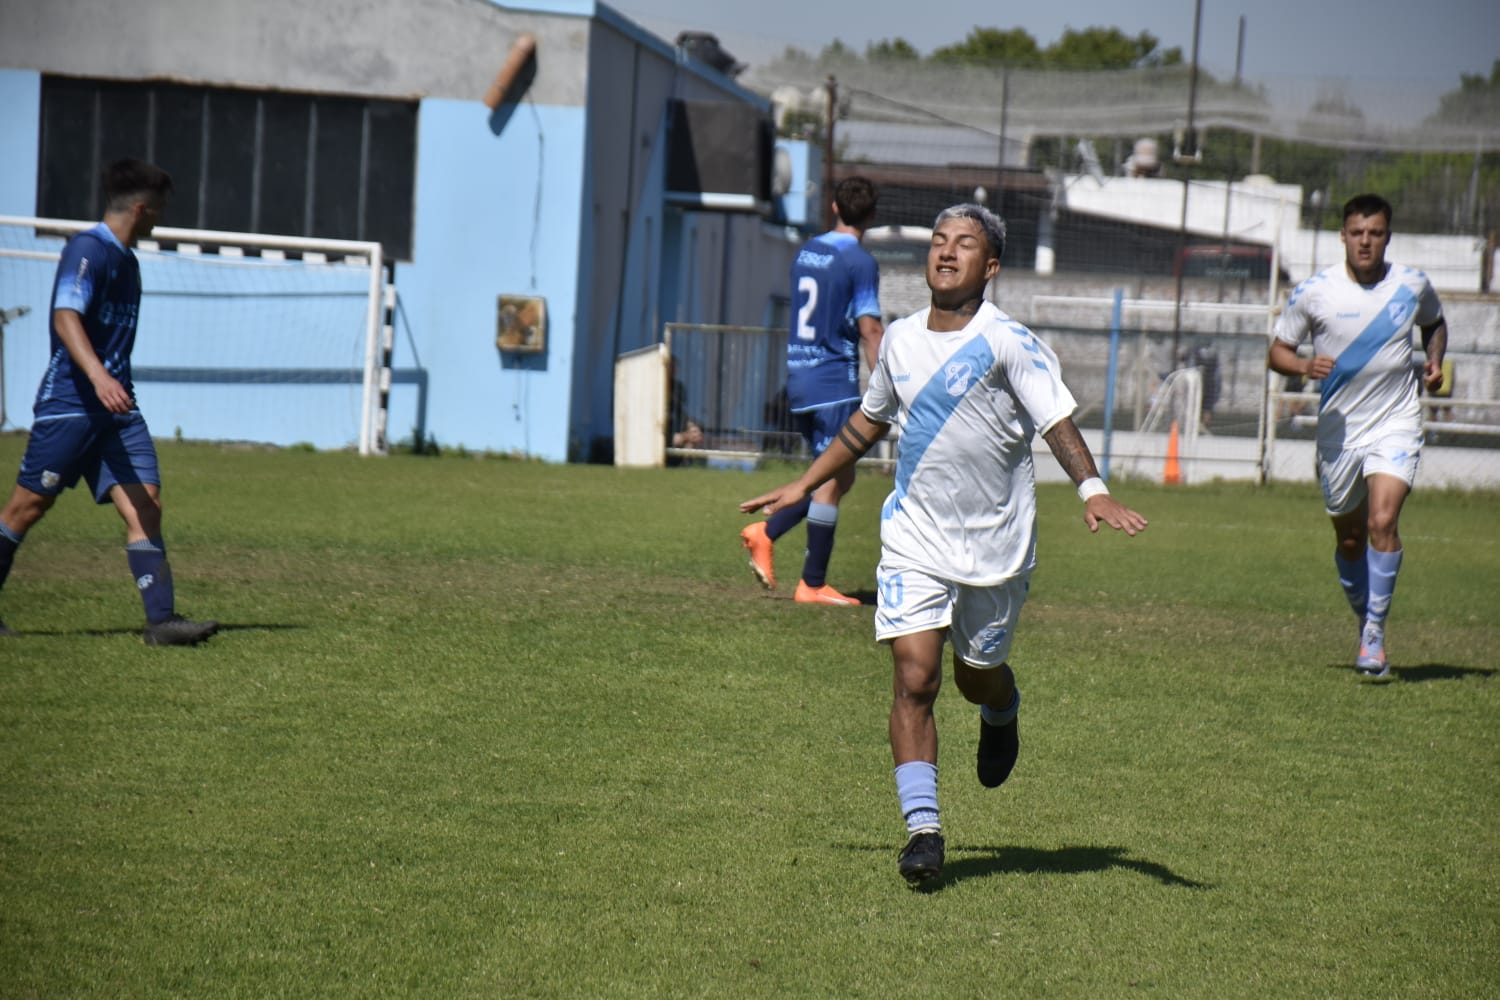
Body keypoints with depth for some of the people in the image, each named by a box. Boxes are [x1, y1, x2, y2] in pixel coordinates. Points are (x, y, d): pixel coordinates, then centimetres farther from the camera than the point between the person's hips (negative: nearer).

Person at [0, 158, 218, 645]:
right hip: (69, 402, -8)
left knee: (145, 503, -6)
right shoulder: (87, 249, -11)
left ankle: (161, 619, -11)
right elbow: (66, 318, -24)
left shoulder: (125, 259, 17)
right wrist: (97, 376, -36)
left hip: (116, 405, 8)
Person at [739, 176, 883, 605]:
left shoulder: (806, 252, 11)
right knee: (833, 481, -2)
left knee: (838, 477, 17)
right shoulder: (860, 262, -11)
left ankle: (766, 532, 5)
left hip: (798, 377, 8)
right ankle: (813, 585, -1)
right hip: (835, 382, -8)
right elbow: (869, 329, -16)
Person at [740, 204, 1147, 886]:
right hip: (914, 540, 3)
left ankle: (1002, 714, 51)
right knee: (915, 679, -11)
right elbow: (869, 420, 22)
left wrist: (1093, 491, -34)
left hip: (996, 545, -3)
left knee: (977, 676, 13)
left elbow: (1057, 420, -17)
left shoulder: (1008, 343, -11)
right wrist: (804, 485, 24)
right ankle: (922, 829, -10)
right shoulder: (900, 339, 6)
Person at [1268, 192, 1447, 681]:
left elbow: (1434, 323, 21)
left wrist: (1434, 361, 2)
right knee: (1349, 539, 11)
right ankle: (1364, 620, 35)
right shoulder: (1314, 292, -7)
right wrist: (1305, 366, -21)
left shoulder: (1412, 285, -1)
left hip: (1396, 425, -1)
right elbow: (1277, 351, 1)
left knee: (1383, 522, -20)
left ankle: (1376, 633, -11)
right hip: (1339, 430, 1)